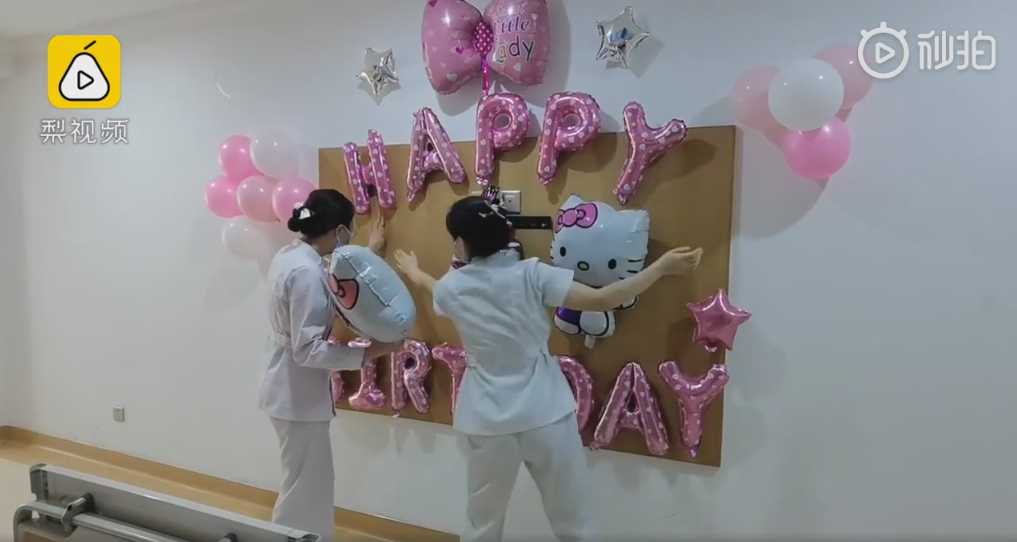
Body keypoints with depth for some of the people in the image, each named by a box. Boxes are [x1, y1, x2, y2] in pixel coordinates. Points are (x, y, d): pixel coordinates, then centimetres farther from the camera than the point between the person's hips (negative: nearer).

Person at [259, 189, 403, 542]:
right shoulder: (306, 273, -25)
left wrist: (370, 251, 30)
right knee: (305, 487, 6)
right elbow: (309, 350, -27)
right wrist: (371, 351, -24)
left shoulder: (292, 256, 4)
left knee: (314, 482, 22)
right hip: (298, 395, -10)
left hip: (293, 390, 10)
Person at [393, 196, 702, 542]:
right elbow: (601, 300, -17)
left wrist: (414, 272, 46)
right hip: (546, 415, -1)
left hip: (488, 423, 2)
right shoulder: (531, 274, -11)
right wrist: (662, 266, -9)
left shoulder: (451, 287, -2)